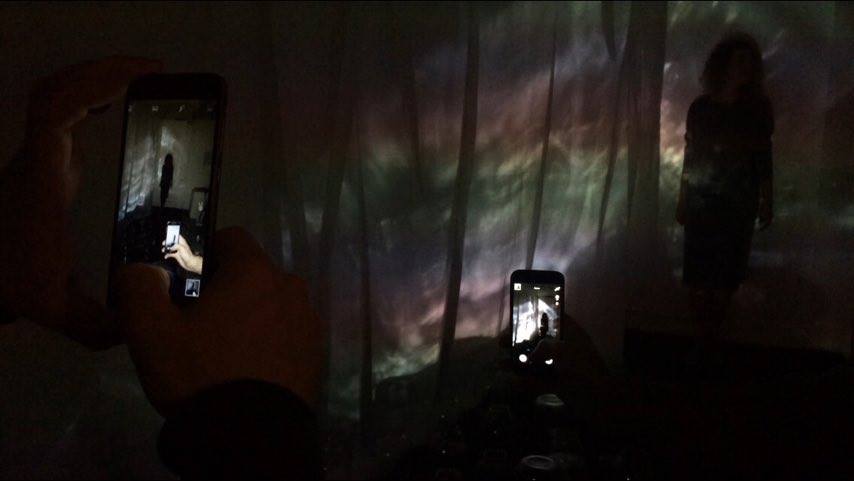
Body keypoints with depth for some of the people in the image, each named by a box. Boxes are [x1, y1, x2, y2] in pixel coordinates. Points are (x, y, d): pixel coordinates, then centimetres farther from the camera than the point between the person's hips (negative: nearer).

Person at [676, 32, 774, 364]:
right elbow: (690, 156, 7)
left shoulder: (759, 109, 3)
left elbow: (764, 159, 5)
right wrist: (683, 201, 6)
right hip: (703, 201, 0)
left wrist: (767, 203, 2)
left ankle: (711, 337, 10)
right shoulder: (702, 107, 3)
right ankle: (704, 337, 9)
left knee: (726, 274, 0)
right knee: (699, 274, -2)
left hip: (740, 204, 0)